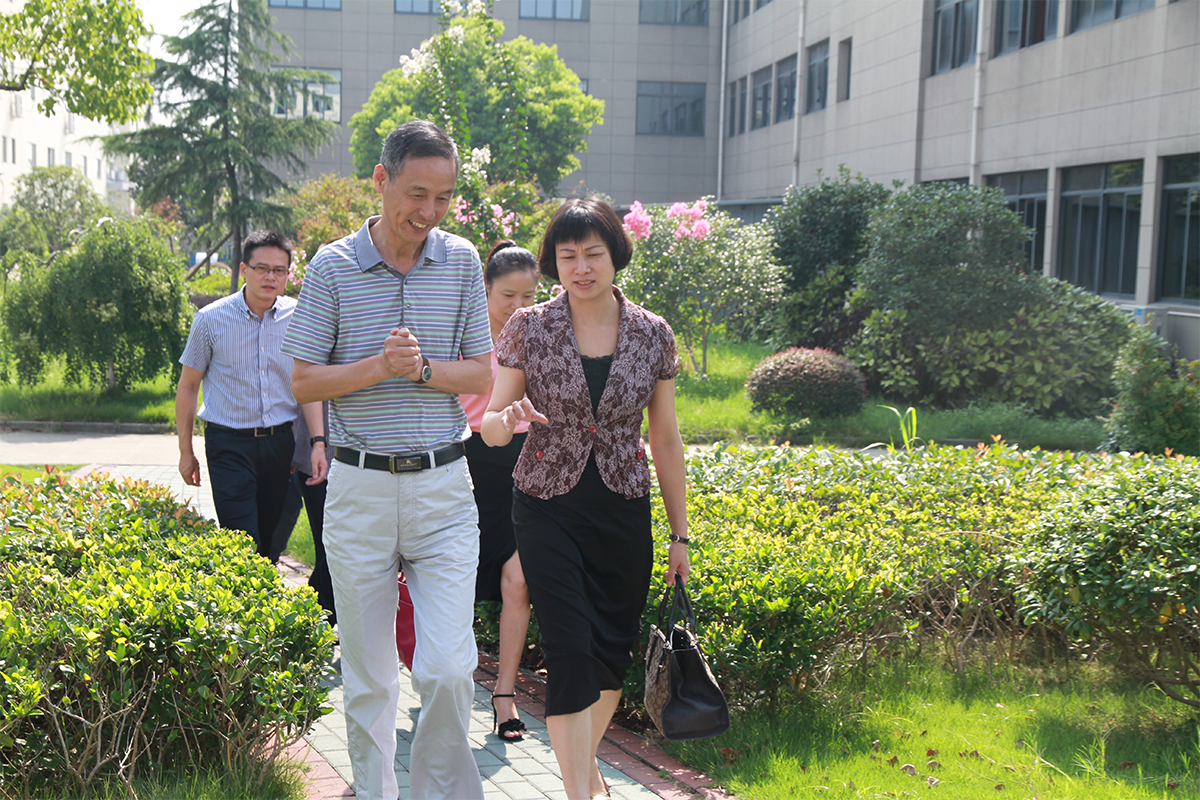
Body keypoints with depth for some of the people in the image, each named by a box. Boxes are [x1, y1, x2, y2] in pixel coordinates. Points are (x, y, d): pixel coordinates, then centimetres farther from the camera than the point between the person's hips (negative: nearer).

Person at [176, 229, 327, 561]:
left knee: (272, 540, 10)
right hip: (229, 443, -2)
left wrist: (318, 442, -6)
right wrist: (186, 452, 6)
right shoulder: (211, 318, -3)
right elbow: (188, 386, 5)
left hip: (281, 442, 3)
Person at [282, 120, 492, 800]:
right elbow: (304, 382, -1)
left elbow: (482, 375, 5)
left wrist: (422, 368, -13)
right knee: (367, 673, 10)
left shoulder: (463, 262, 3)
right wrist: (378, 367, -16)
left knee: (449, 668, -7)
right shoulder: (333, 267, -2)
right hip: (359, 489, 0)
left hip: (443, 489, 1)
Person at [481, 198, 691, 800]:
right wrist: (508, 421, -28)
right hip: (548, 507, -2)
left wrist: (680, 534, 9)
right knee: (570, 649, -10)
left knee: (614, 648, 9)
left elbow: (665, 439, 6)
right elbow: (490, 428, -3)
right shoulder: (528, 328, -5)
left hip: (624, 512, 2)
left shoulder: (653, 335, -1)